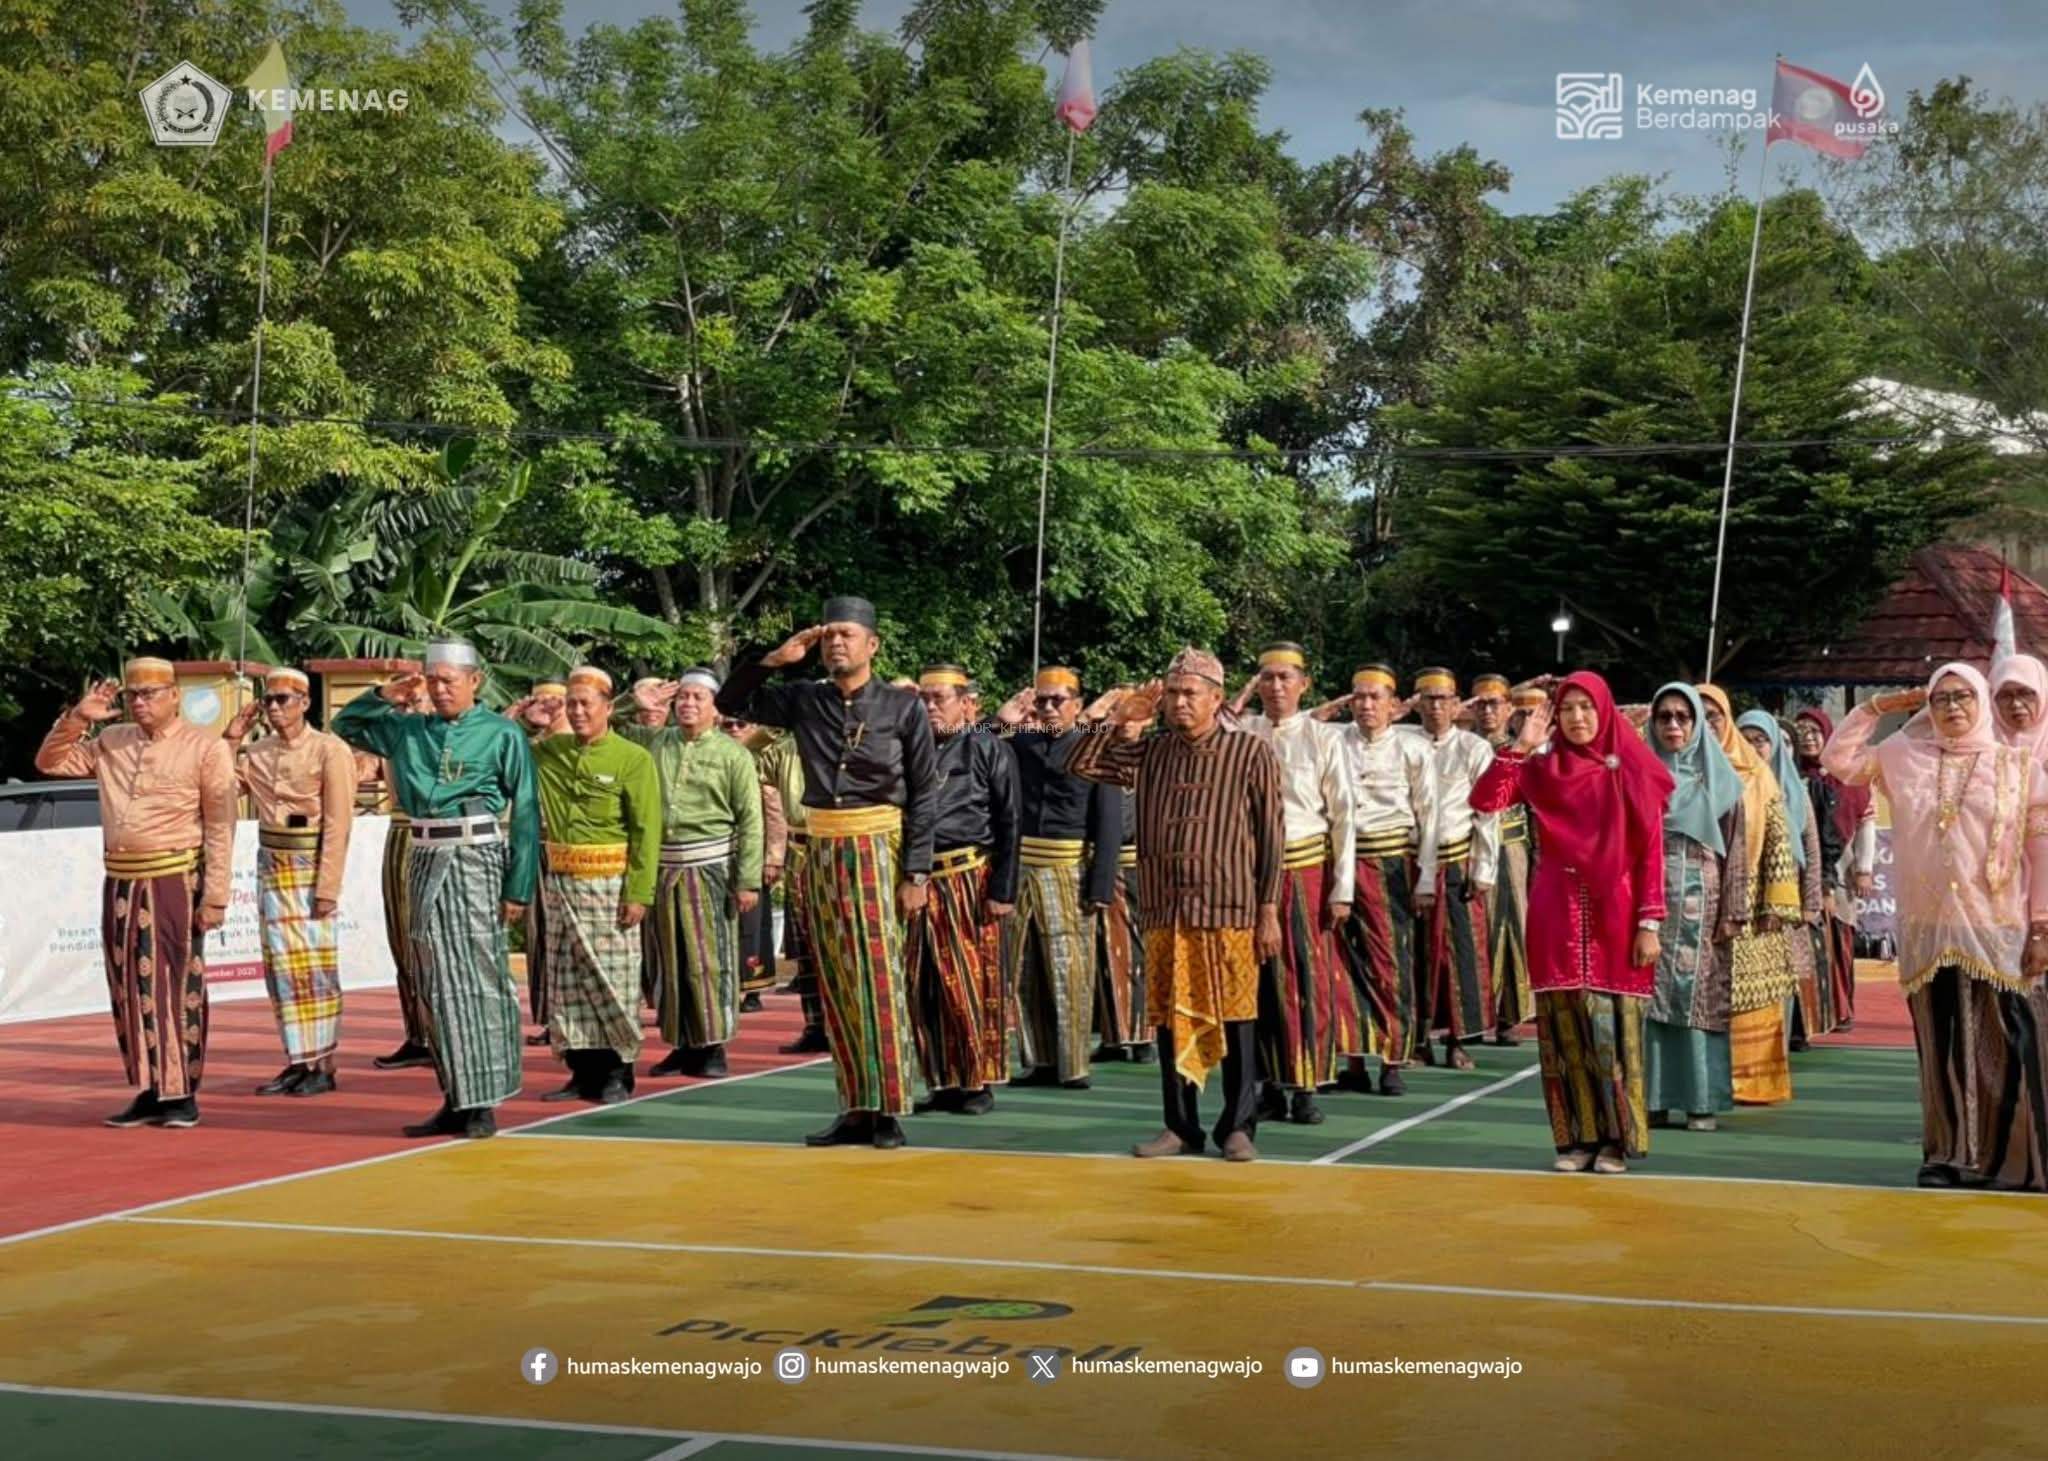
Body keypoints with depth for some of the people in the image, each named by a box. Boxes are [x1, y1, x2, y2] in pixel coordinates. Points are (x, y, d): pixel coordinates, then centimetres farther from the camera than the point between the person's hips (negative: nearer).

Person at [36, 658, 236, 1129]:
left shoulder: (205, 748, -4)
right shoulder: (110, 743, 11)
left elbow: (220, 828, -6)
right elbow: (50, 762, 16)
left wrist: (214, 897, -11)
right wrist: (78, 718, 0)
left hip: (173, 882, -6)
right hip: (120, 882, 6)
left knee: (175, 986, -2)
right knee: (129, 988, 9)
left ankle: (182, 1094, 5)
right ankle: (150, 1091, 17)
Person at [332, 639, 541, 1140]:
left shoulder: (503, 735, -1)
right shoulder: (407, 730, 12)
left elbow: (525, 814, -3)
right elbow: (345, 726, 23)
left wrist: (520, 888, -8)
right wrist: (384, 697, 5)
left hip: (476, 861, -5)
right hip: (424, 861, 5)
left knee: (478, 980, -4)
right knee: (437, 986, 6)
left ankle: (483, 1102, 0)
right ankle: (455, 1099, 12)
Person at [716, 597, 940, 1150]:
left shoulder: (903, 707, -3)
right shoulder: (804, 700, 7)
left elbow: (924, 794, -4)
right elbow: (731, 703, 13)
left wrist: (917, 874, -9)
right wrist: (774, 659, 0)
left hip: (877, 850, -4)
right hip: (822, 852, 4)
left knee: (878, 979, -9)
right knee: (836, 984, 5)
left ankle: (889, 1111, -5)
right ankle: (856, 1110, 11)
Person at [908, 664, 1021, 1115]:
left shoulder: (990, 750, 0)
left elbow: (1008, 825, -3)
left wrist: (1003, 891, -10)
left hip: (968, 882, -5)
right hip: (917, 881, 5)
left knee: (973, 987, -1)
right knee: (923, 989, 6)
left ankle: (979, 1084, 8)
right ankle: (943, 1084, 15)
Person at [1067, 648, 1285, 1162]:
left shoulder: (1252, 753, 0)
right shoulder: (1150, 752, 11)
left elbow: (1272, 836, 0)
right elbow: (1080, 765, 10)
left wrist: (1269, 911, -3)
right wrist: (1119, 725, -1)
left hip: (1229, 913, -4)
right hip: (1165, 913, 4)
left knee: (1233, 1021, 2)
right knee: (1171, 1020, 7)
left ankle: (1238, 1127, 11)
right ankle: (1182, 1127, 17)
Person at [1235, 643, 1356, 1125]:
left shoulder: (1323, 738, 0)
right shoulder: (1240, 736, 5)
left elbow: (1344, 817, 0)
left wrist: (1342, 890, -4)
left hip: (1307, 869, -2)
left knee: (1310, 979, 0)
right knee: (1261, 980, 5)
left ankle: (1306, 1089, 7)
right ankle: (1272, 1086, 14)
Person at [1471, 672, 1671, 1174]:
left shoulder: (1632, 771, 1)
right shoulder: (1541, 768, 7)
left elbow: (1651, 853, -1)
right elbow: (1483, 800, -5)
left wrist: (1650, 923, -7)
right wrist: (1520, 746, -9)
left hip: (1613, 916, -2)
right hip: (1557, 915, 2)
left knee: (1611, 1027, -1)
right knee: (1564, 1027, 2)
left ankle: (1617, 1139, 8)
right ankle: (1577, 1138, 9)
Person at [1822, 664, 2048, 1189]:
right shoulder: (1903, 757, 10)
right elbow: (1837, 759, 14)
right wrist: (1877, 707, 9)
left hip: (2000, 934, -3)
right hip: (1929, 932, 3)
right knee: (1942, 1047, 6)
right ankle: (1949, 1154, 12)